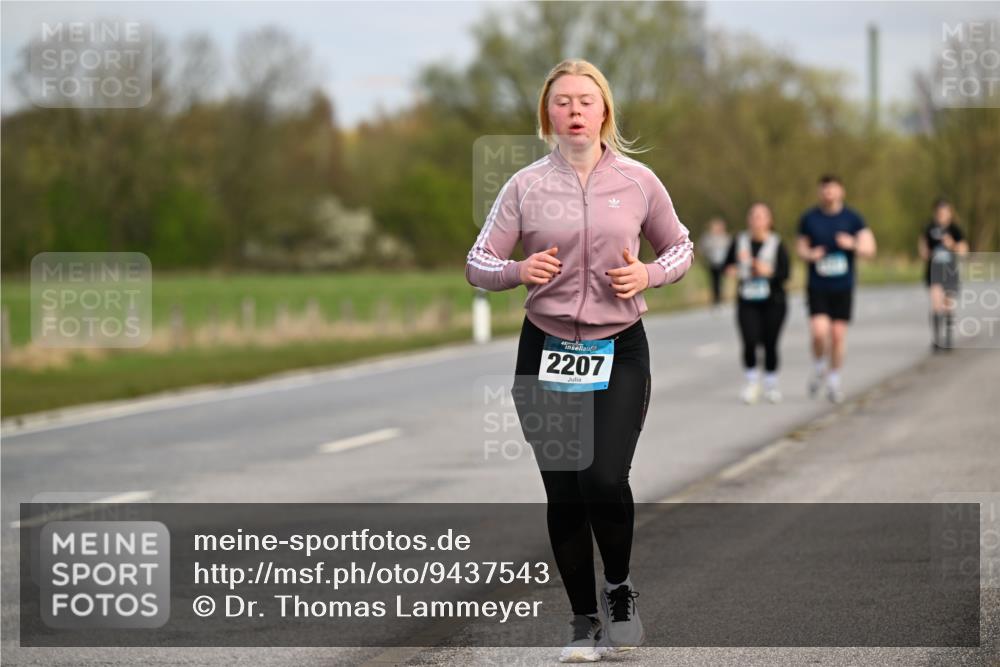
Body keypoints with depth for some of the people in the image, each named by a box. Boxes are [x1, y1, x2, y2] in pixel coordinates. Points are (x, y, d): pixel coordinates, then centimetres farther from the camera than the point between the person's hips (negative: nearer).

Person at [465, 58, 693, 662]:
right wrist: (518, 271, -17)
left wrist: (650, 274, -7)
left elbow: (680, 247, 13)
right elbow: (478, 264, 4)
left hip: (620, 349, -1)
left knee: (604, 479, -17)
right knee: (563, 494, 3)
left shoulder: (638, 181, 1)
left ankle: (620, 591, 11)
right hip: (546, 351, 1)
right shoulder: (526, 186, 1)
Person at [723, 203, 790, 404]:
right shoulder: (739, 242, 5)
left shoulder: (777, 245, -2)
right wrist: (731, 270, -4)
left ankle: (771, 385, 21)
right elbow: (728, 263, 18)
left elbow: (785, 274, -6)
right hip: (747, 302, 1)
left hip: (772, 303, -1)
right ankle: (751, 382, 5)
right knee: (750, 342, -14)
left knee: (770, 344, 3)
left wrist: (769, 272, -22)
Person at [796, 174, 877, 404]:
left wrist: (853, 244, -26)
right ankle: (819, 368, 13)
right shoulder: (809, 218, 2)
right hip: (817, 287, 0)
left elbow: (869, 249, -5)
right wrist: (809, 254, -12)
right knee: (819, 332, -16)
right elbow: (800, 247, 11)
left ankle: (834, 381, 19)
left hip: (843, 287, 0)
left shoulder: (852, 218, -1)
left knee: (838, 334, 2)